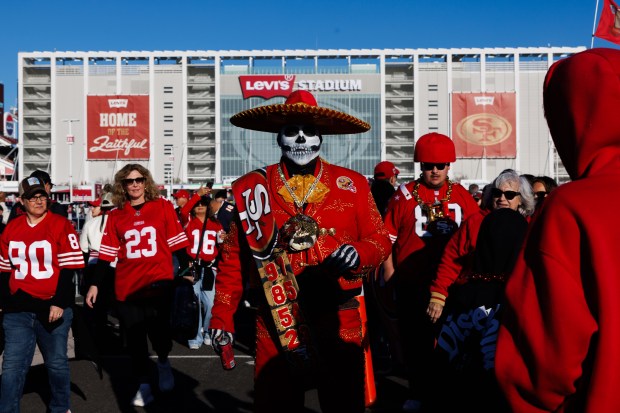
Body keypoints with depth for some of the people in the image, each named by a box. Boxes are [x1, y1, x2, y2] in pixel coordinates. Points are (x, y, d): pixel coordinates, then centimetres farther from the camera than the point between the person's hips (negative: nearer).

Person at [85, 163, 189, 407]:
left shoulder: (162, 207, 2)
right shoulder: (116, 215, 6)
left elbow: (177, 242, 4)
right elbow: (107, 253, 7)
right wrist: (95, 284, 5)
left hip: (158, 283, -2)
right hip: (127, 286, 3)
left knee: (159, 331, -13)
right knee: (135, 340, 8)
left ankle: (163, 362, 20)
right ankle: (143, 386, 24)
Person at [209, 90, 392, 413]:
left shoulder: (352, 184, 3)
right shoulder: (253, 188, 3)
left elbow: (380, 240, 5)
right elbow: (233, 260, 7)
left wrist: (358, 253, -18)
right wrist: (222, 318, 4)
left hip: (339, 321, 1)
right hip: (277, 321, 0)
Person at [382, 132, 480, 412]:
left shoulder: (462, 196, 5)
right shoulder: (405, 195, 1)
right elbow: (387, 238, 1)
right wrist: (389, 275, -3)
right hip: (412, 283, -1)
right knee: (414, 340, 11)